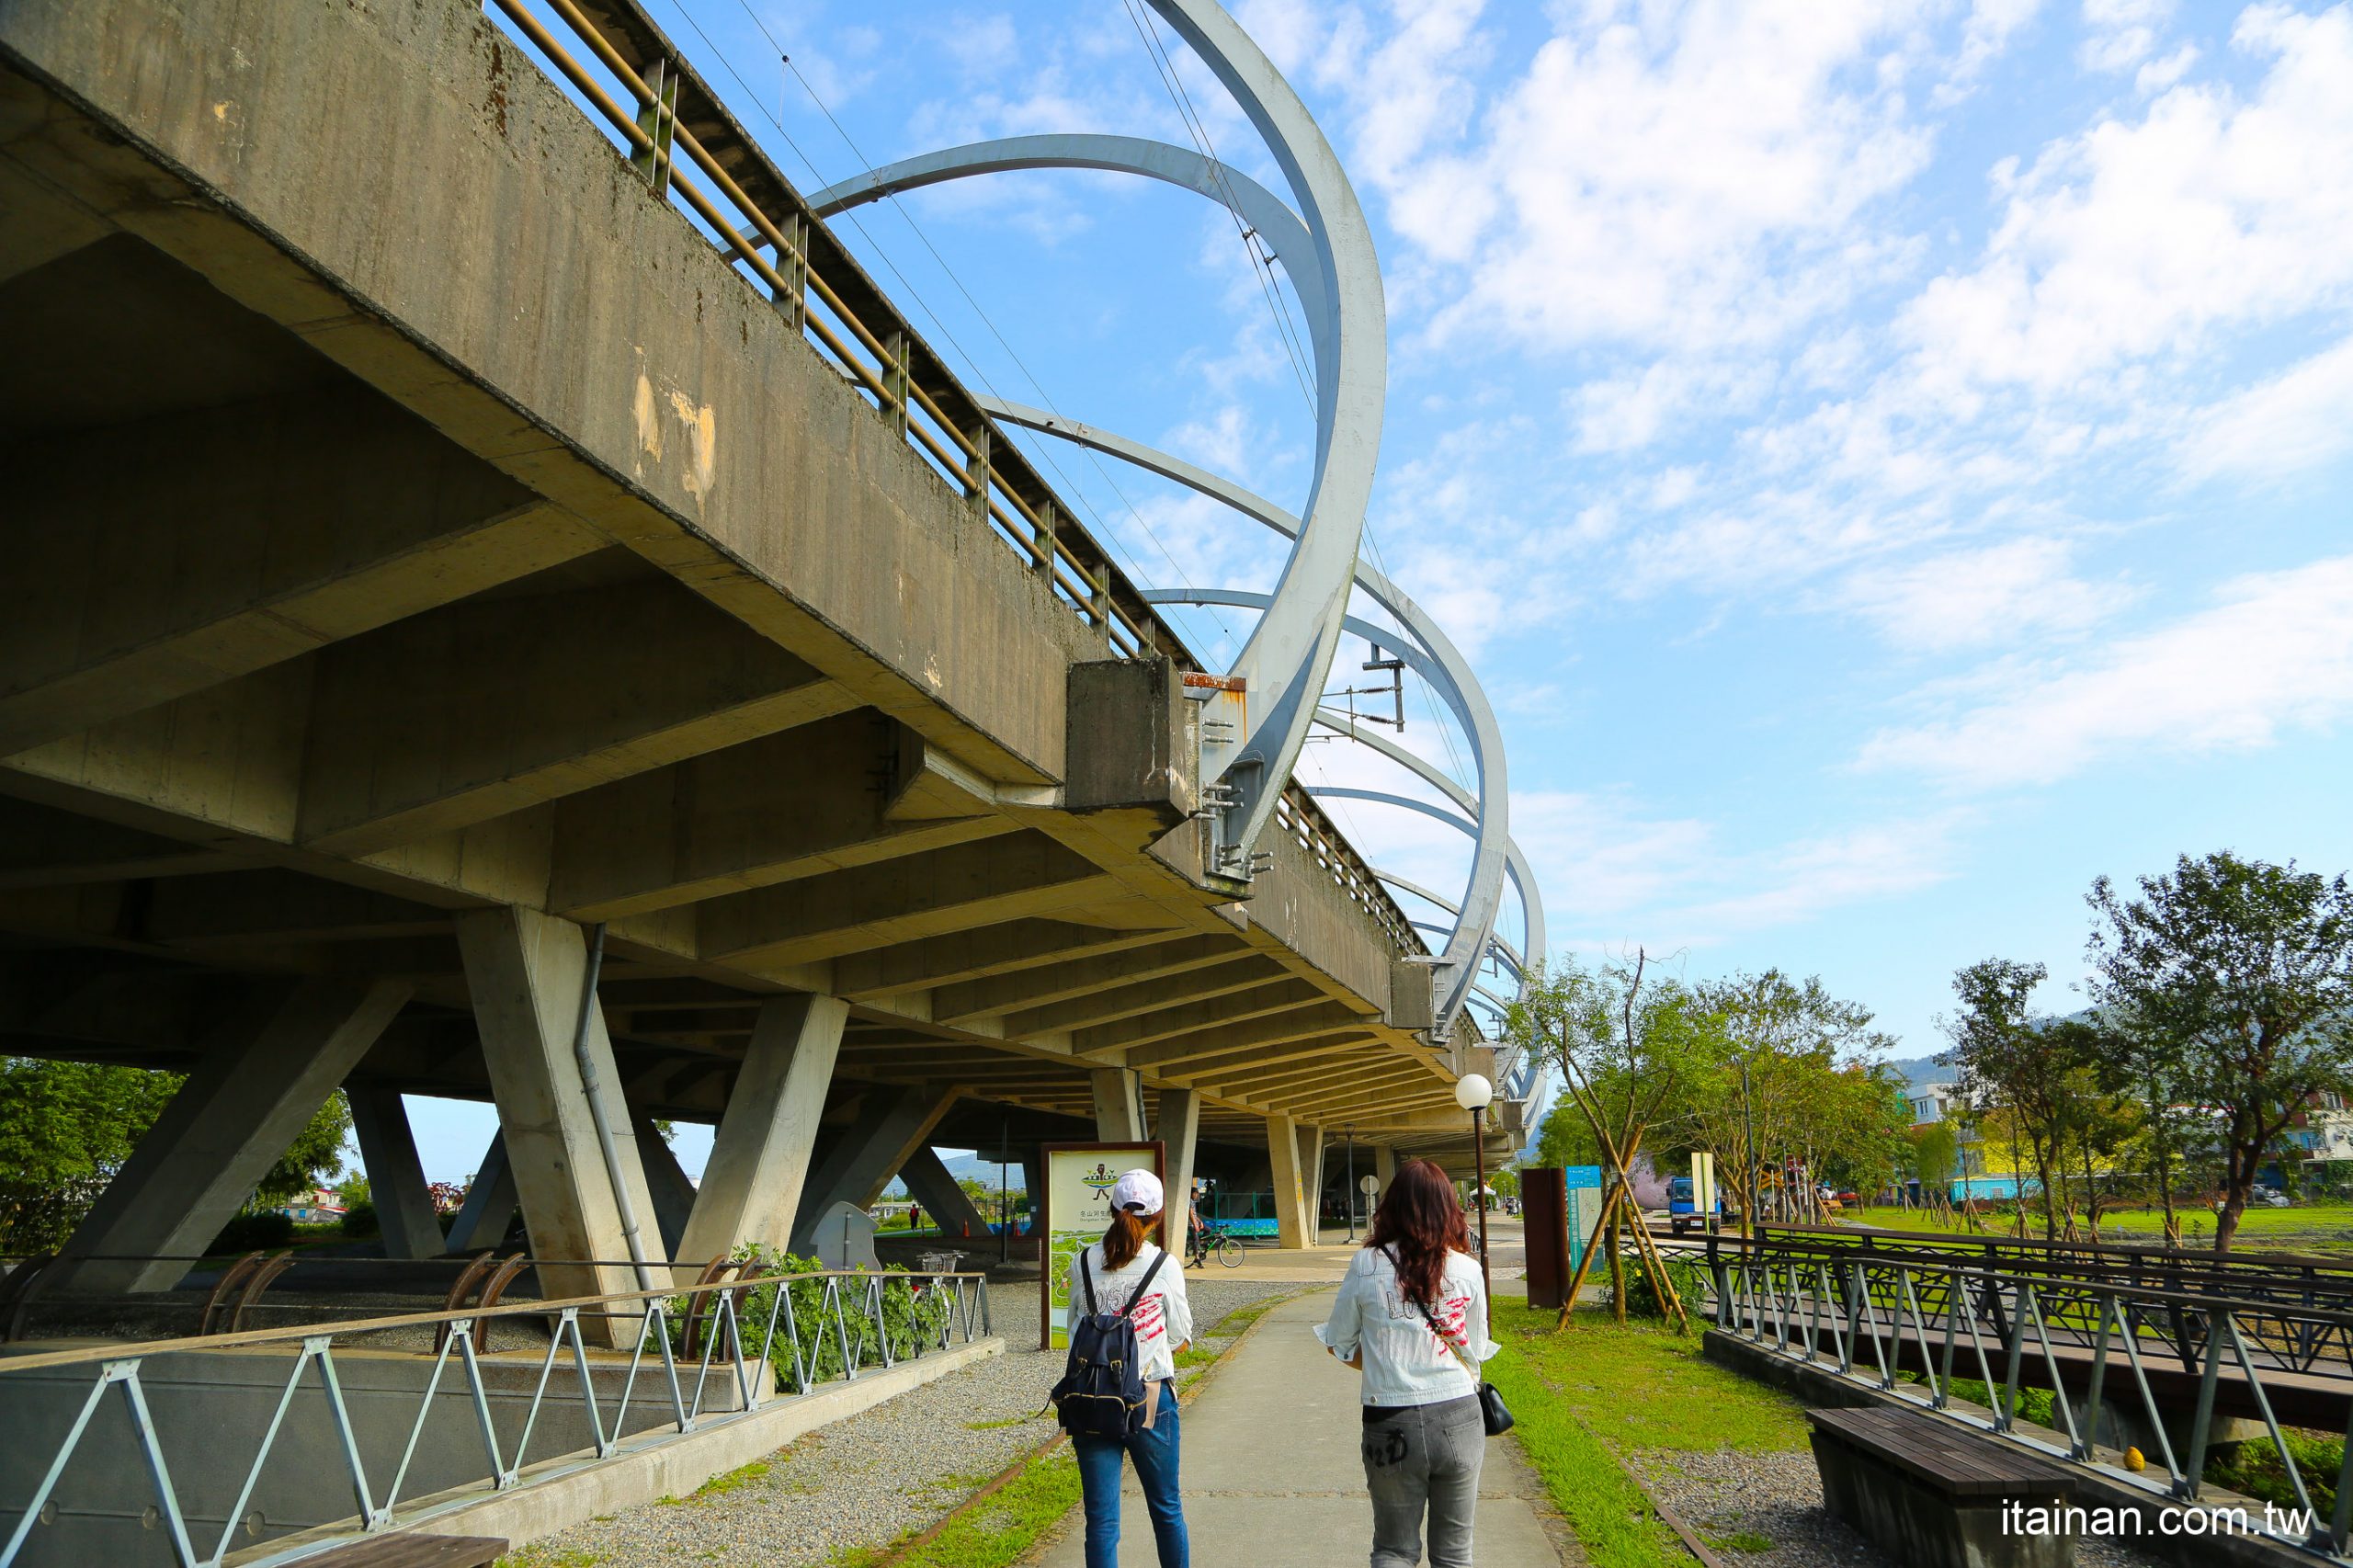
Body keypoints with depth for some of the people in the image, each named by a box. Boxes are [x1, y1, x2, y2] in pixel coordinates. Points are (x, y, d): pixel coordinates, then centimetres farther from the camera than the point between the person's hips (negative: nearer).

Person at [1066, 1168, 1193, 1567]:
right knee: (1167, 1508, 18)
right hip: (1151, 1399, -1)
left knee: (1100, 1518, 8)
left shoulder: (1083, 1264, -2)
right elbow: (1180, 1338, 1)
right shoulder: (1164, 1265, -7)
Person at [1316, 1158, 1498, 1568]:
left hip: (1391, 1424, -1)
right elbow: (1476, 1353, 4)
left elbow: (1339, 1345, 2)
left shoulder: (1366, 1265, -7)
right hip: (1458, 1419, 1)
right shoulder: (1467, 1269, -4)